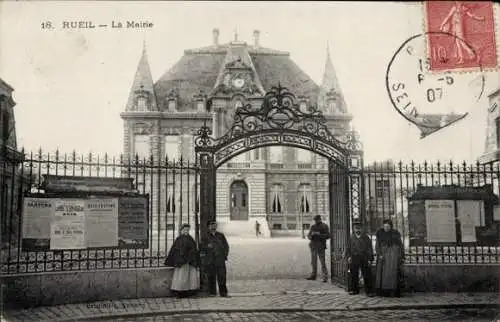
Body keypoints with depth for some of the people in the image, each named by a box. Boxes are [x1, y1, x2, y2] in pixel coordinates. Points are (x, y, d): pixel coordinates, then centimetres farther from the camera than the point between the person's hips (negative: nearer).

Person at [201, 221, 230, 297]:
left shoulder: (221, 236, 12)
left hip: (220, 260, 0)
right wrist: (207, 247, -11)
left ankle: (223, 292, 0)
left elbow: (226, 246, 16)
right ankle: (212, 292, 12)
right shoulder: (206, 237, 10)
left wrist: (225, 255, 5)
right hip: (209, 260, 0)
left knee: (222, 276, -5)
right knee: (211, 277, 2)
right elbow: (202, 248, 9)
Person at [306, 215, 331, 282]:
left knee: (322, 261, -9)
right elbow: (308, 235, 16)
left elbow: (328, 236, -7)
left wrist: (319, 234, -18)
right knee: (313, 262, 11)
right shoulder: (313, 226, 13)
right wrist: (311, 236, -7)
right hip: (313, 246, 5)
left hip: (321, 246, -5)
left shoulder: (324, 226, -1)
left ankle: (325, 277, -6)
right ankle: (313, 275, 21)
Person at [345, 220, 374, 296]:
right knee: (353, 275, 7)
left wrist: (370, 259, -4)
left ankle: (368, 291, 7)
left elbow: (370, 249, 3)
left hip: (364, 258, -2)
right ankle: (354, 289, 19)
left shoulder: (366, 237, 3)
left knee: (367, 275, -1)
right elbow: (348, 248, 13)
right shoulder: (351, 238, 9)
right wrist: (348, 256, 0)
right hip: (354, 258, 2)